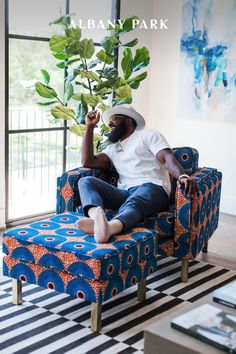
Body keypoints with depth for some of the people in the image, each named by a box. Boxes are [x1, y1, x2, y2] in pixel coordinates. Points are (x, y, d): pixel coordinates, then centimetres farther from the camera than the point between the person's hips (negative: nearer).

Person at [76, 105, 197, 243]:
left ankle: (109, 228, -74)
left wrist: (182, 176, -25)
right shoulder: (113, 149, 33)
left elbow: (167, 158, -2)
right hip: (124, 193, 5)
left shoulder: (148, 135, 16)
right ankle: (97, 217, -51)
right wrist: (90, 127, 21)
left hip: (152, 188, -5)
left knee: (133, 203, -40)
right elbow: (88, 162, 17)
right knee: (86, 181, -19)